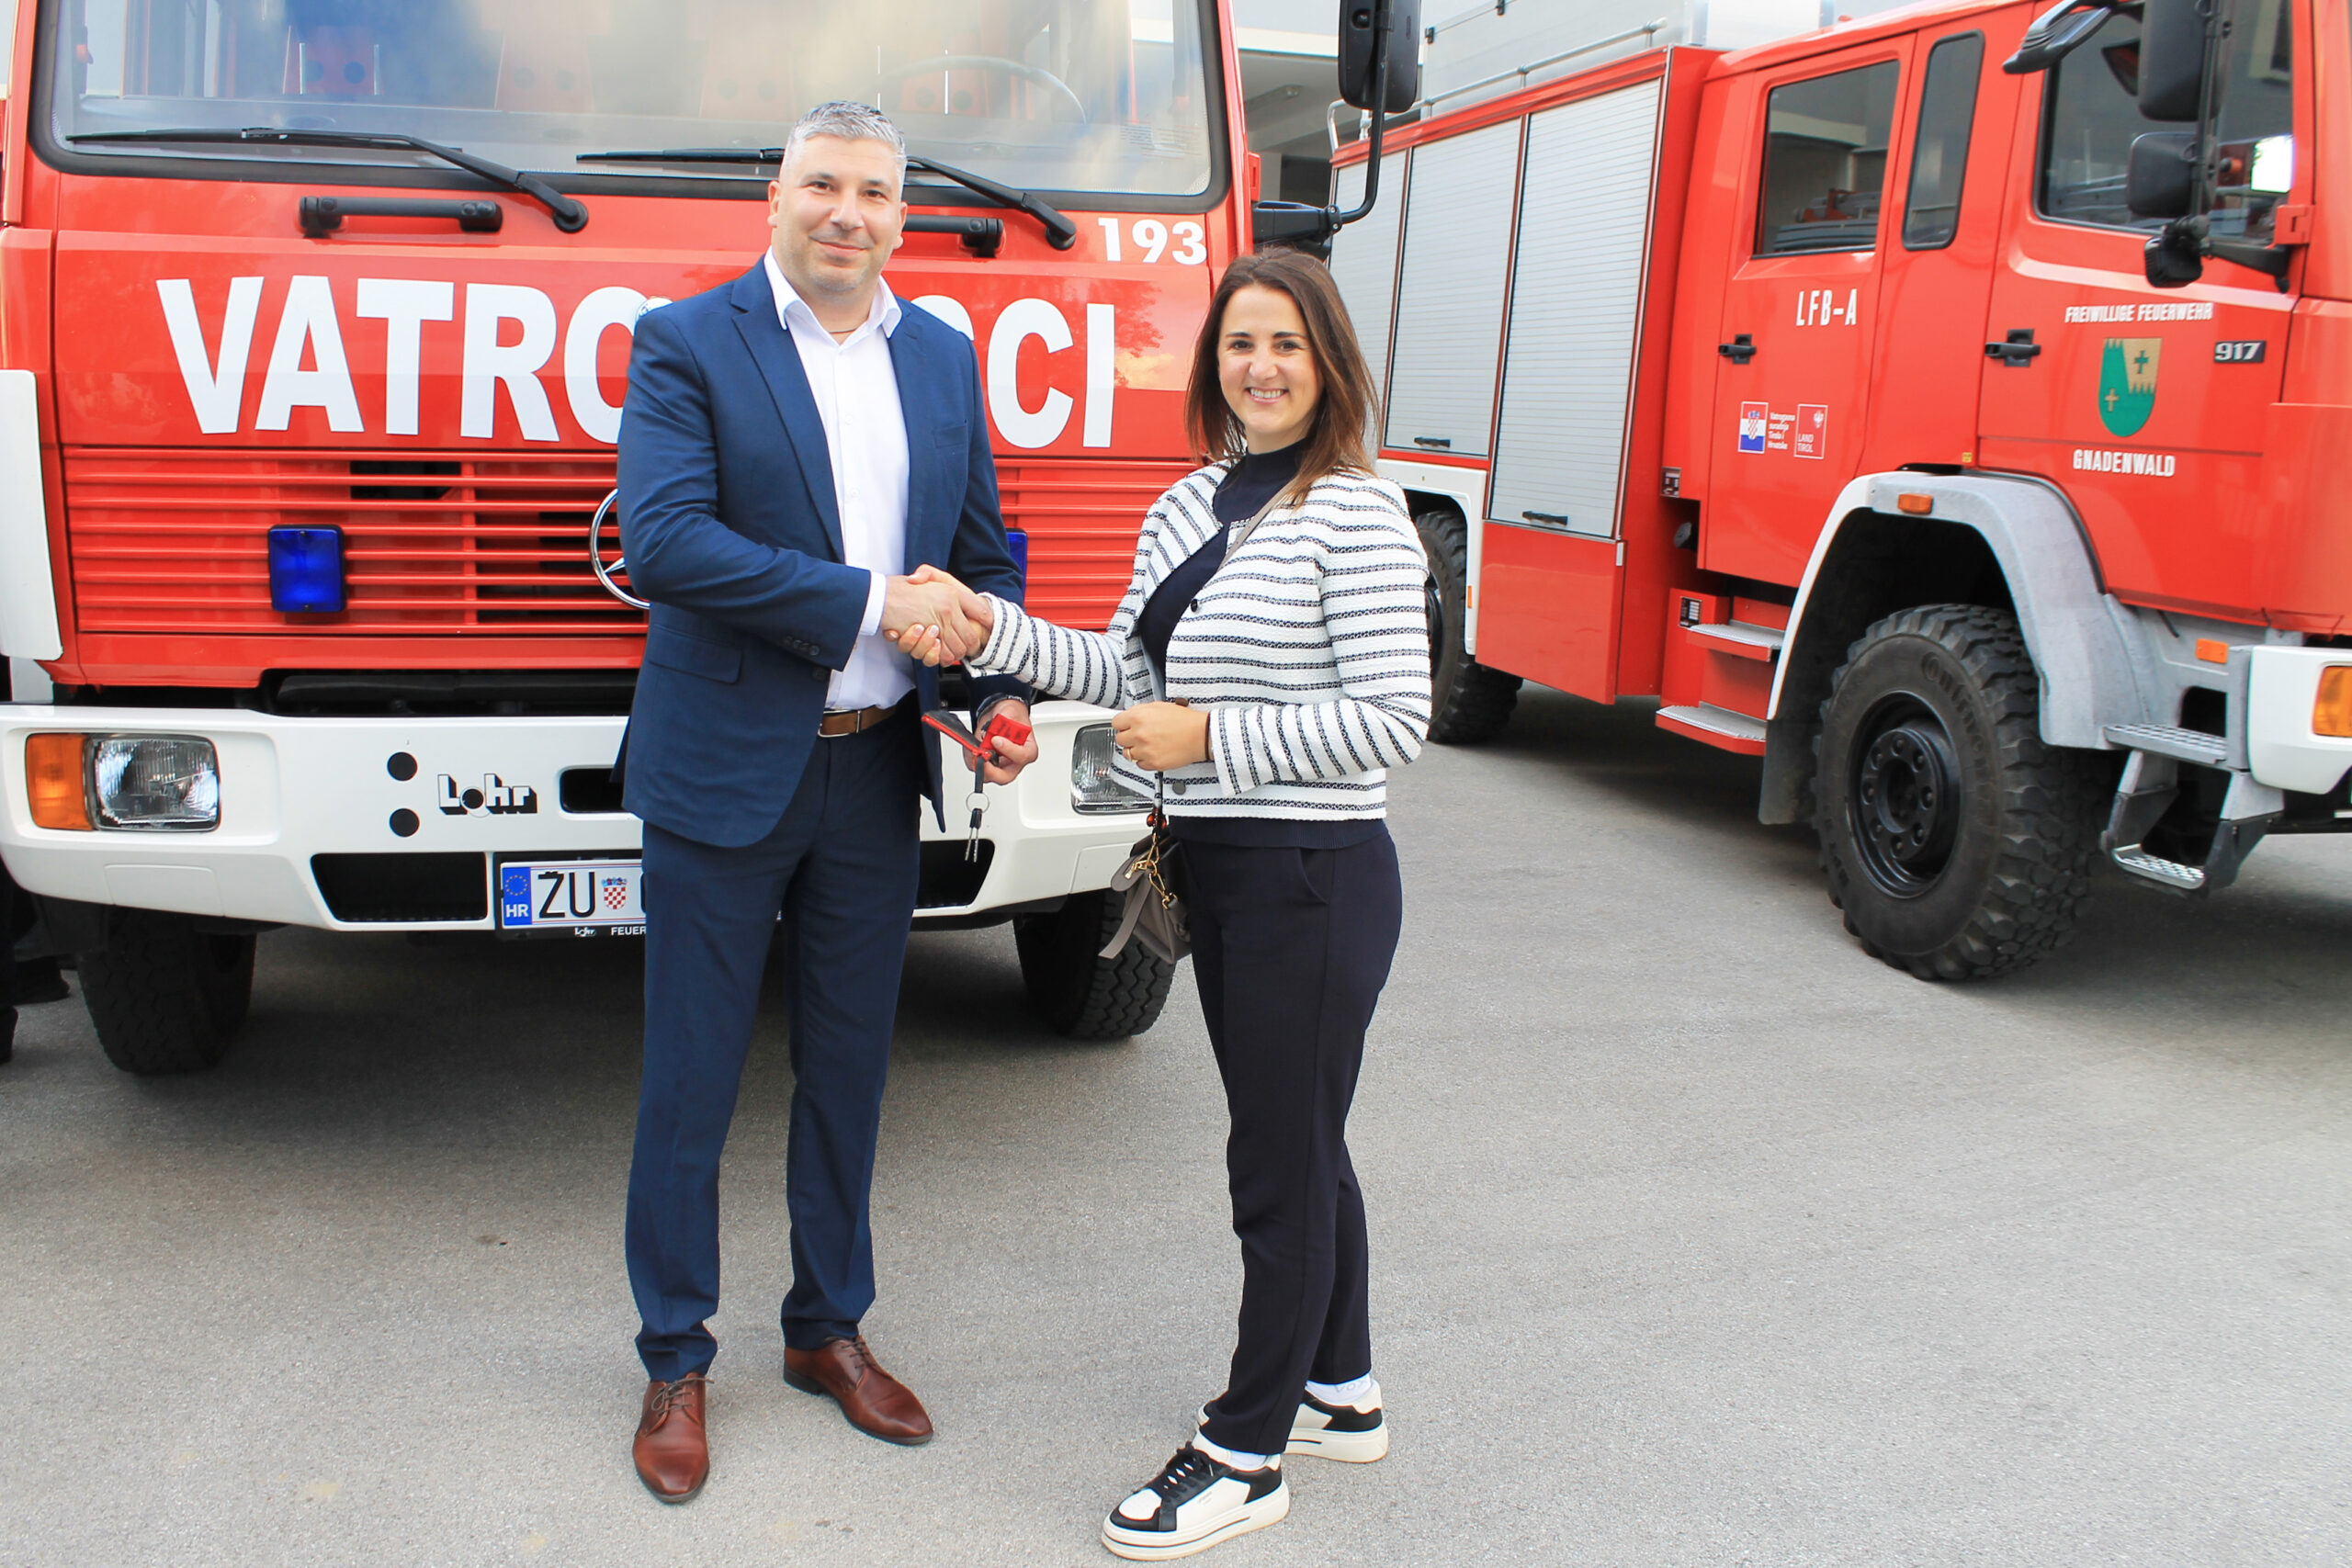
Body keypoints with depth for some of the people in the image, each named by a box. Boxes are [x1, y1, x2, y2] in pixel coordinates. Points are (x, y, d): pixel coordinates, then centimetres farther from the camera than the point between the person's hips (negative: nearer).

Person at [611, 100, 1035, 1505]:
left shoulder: (945, 358, 9)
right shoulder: (686, 344, -6)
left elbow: (986, 546, 15)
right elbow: (664, 541, -20)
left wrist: (1002, 692, -1)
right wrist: (870, 602, -20)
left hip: (877, 771, 5)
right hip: (725, 769, -4)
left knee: (849, 1071, 15)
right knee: (692, 1083, 6)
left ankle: (830, 1330, 32)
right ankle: (677, 1361, 23)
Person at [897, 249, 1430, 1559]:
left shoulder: (1357, 516, -13)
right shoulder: (1187, 507, 11)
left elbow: (1394, 718, -18)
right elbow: (1133, 672, 12)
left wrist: (1210, 739, -17)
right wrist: (989, 627, 0)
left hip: (1316, 880, -8)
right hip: (1221, 867, 8)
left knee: (1282, 1167, 3)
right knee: (1296, 1144, 19)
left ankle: (1247, 1456, 18)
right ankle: (1343, 1394, 37)